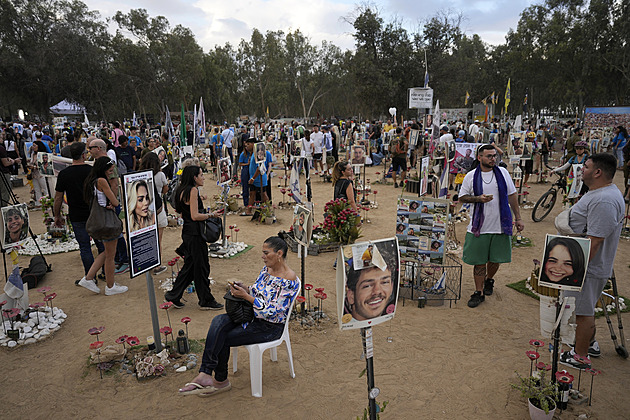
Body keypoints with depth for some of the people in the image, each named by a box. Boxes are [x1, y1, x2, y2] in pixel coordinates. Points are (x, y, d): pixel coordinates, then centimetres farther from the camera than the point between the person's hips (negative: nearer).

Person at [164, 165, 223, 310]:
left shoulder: (183, 190, 13)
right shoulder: (193, 190, -17)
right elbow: (195, 216, -21)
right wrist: (212, 215, -12)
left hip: (187, 232, 10)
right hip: (194, 234, -10)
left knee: (190, 265, 18)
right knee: (201, 267, 2)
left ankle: (174, 295, 24)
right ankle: (206, 301, 14)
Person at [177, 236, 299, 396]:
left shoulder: (289, 280, -21)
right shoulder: (266, 269, 5)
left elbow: (271, 312, -23)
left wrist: (246, 296, -23)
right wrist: (244, 288, -6)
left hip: (270, 327, -8)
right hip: (253, 315, 8)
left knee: (223, 339, -13)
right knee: (218, 321, -17)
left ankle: (220, 381, 10)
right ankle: (205, 374, -19)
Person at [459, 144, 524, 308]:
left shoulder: (503, 172, 5)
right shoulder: (471, 176, -1)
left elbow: (512, 196, 10)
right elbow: (462, 197, 4)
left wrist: (518, 218, 8)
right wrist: (478, 199, -14)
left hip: (500, 225, 2)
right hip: (479, 226, -2)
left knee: (495, 258, 12)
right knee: (479, 261, 3)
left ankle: (489, 279, 41)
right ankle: (479, 292, 16)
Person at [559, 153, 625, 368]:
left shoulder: (604, 201, -27)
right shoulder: (600, 192, 10)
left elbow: (595, 240, -29)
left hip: (589, 268, -11)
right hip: (584, 262, 11)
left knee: (583, 311, 3)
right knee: (585, 308, 24)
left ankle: (580, 356, 17)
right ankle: (590, 344, 40)